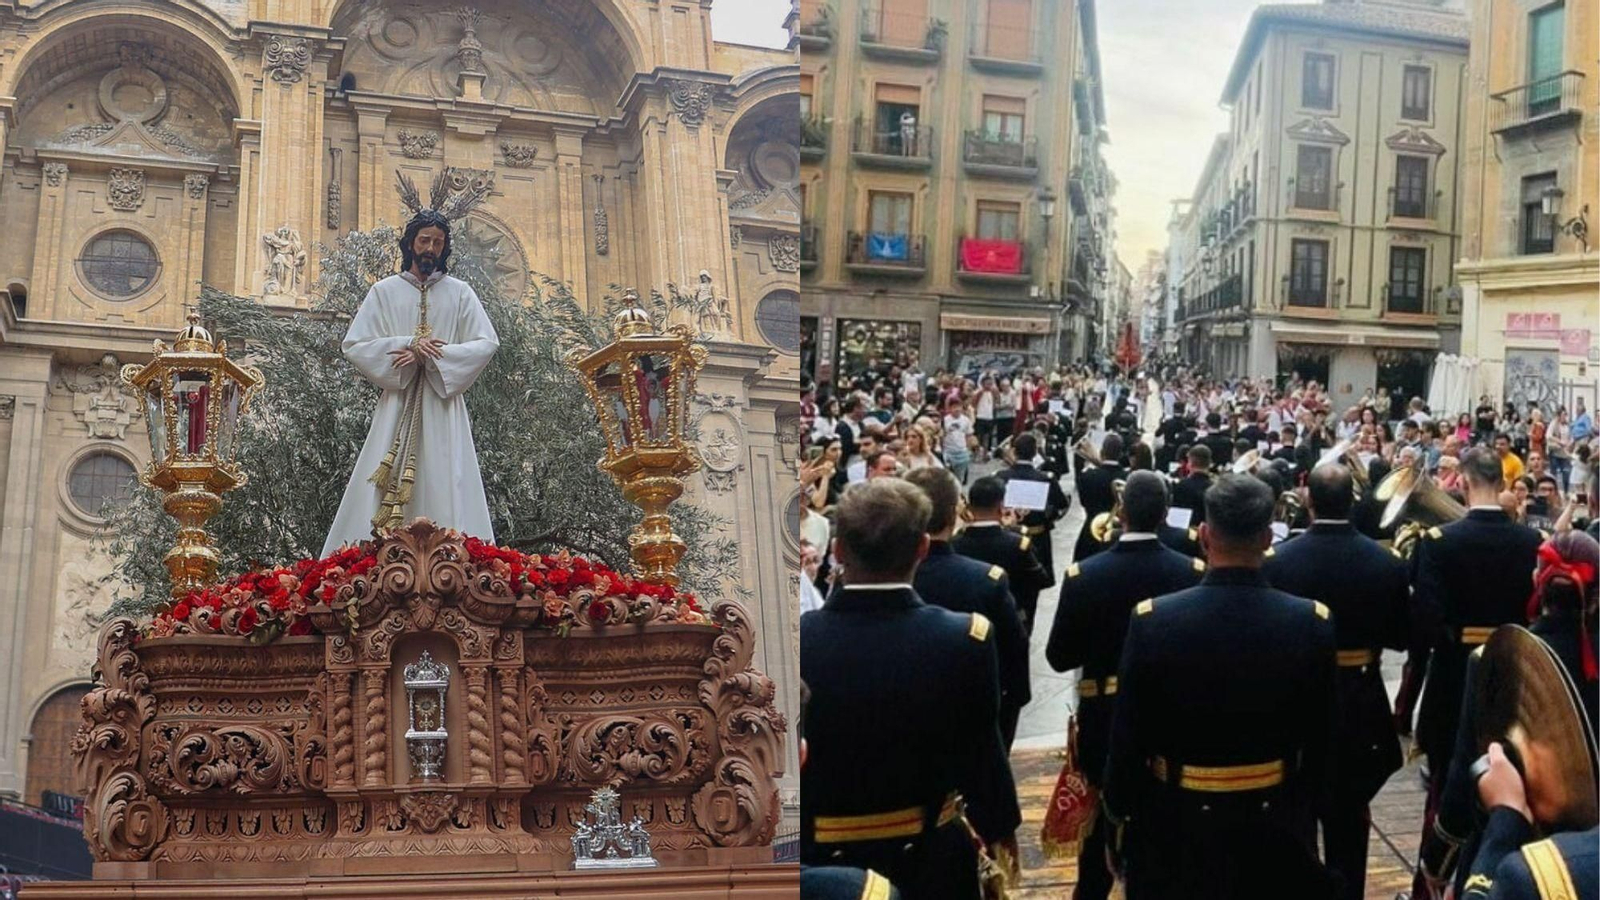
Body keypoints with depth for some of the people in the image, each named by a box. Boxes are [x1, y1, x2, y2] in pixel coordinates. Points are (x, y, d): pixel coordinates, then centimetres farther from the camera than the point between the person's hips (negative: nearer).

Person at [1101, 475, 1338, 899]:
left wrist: (1117, 824, 3)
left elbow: (1127, 737, -11)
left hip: (1175, 827, -1)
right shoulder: (1312, 622, -13)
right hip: (1276, 828, 1)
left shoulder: (1153, 620, -18)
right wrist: (1306, 811, 12)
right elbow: (1322, 739, -3)